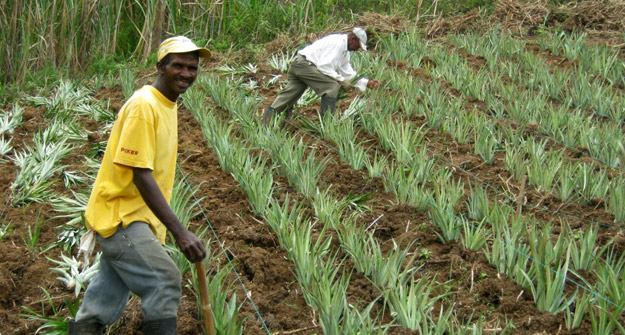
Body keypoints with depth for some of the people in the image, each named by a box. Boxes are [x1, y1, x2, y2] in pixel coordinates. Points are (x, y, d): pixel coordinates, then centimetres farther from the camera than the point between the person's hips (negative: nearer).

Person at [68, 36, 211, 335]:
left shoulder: (168, 104, 9)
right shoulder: (143, 105, -20)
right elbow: (141, 176, -25)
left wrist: (171, 226, 20)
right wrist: (179, 232, -29)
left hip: (134, 217, 10)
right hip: (120, 215, -10)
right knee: (164, 279, -15)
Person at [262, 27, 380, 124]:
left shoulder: (344, 50, 21)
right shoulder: (338, 42, -12)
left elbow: (348, 72, 25)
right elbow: (324, 66, -18)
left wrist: (367, 83, 18)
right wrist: (341, 81, -14)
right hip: (305, 64, -11)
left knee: (288, 95, 7)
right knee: (332, 86, -15)